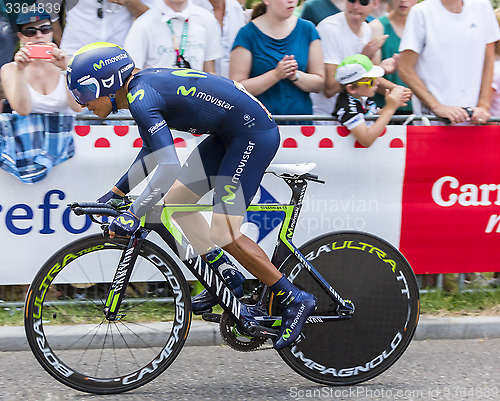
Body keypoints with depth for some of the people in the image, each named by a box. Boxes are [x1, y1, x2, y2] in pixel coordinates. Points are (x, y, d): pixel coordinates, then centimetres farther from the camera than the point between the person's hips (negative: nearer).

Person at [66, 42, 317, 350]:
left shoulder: (142, 98, -20)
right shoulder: (141, 86, 9)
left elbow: (170, 166, -30)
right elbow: (151, 153, 23)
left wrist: (134, 214, -30)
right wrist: (115, 194, 23)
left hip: (255, 134, -10)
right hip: (230, 135, 10)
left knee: (224, 234, -11)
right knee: (175, 202, 10)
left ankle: (295, 301, -2)